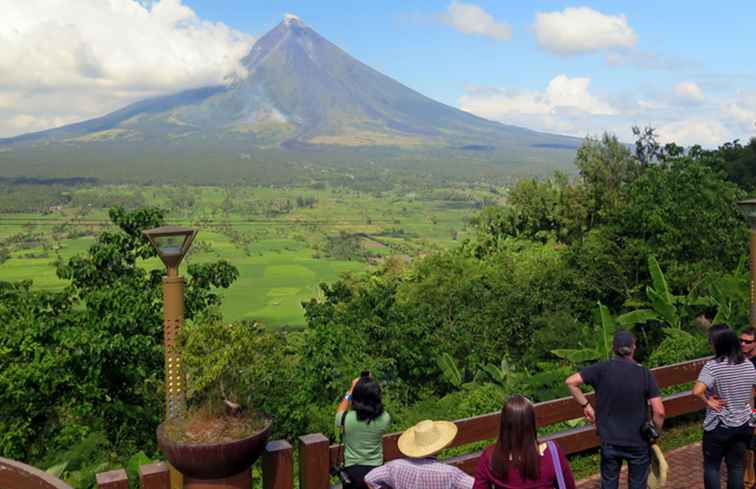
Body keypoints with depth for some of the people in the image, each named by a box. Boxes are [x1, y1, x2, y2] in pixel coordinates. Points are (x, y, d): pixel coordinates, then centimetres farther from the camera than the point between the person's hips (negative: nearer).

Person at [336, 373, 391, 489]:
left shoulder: (347, 418, -22)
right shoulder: (384, 419, -17)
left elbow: (340, 412, 3)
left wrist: (351, 390, 8)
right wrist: (372, 388, 5)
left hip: (352, 470, -1)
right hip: (376, 470, 2)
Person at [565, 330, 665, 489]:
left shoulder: (603, 369, -12)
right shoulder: (644, 373, -12)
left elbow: (570, 382, -16)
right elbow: (659, 411, -16)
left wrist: (586, 405, -5)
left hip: (610, 441, 0)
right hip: (638, 442, 0)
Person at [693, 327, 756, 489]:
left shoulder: (712, 366, -21)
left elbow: (697, 391, -33)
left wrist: (708, 401, -16)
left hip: (719, 427, -5)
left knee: (711, 467, 11)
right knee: (736, 467, 17)